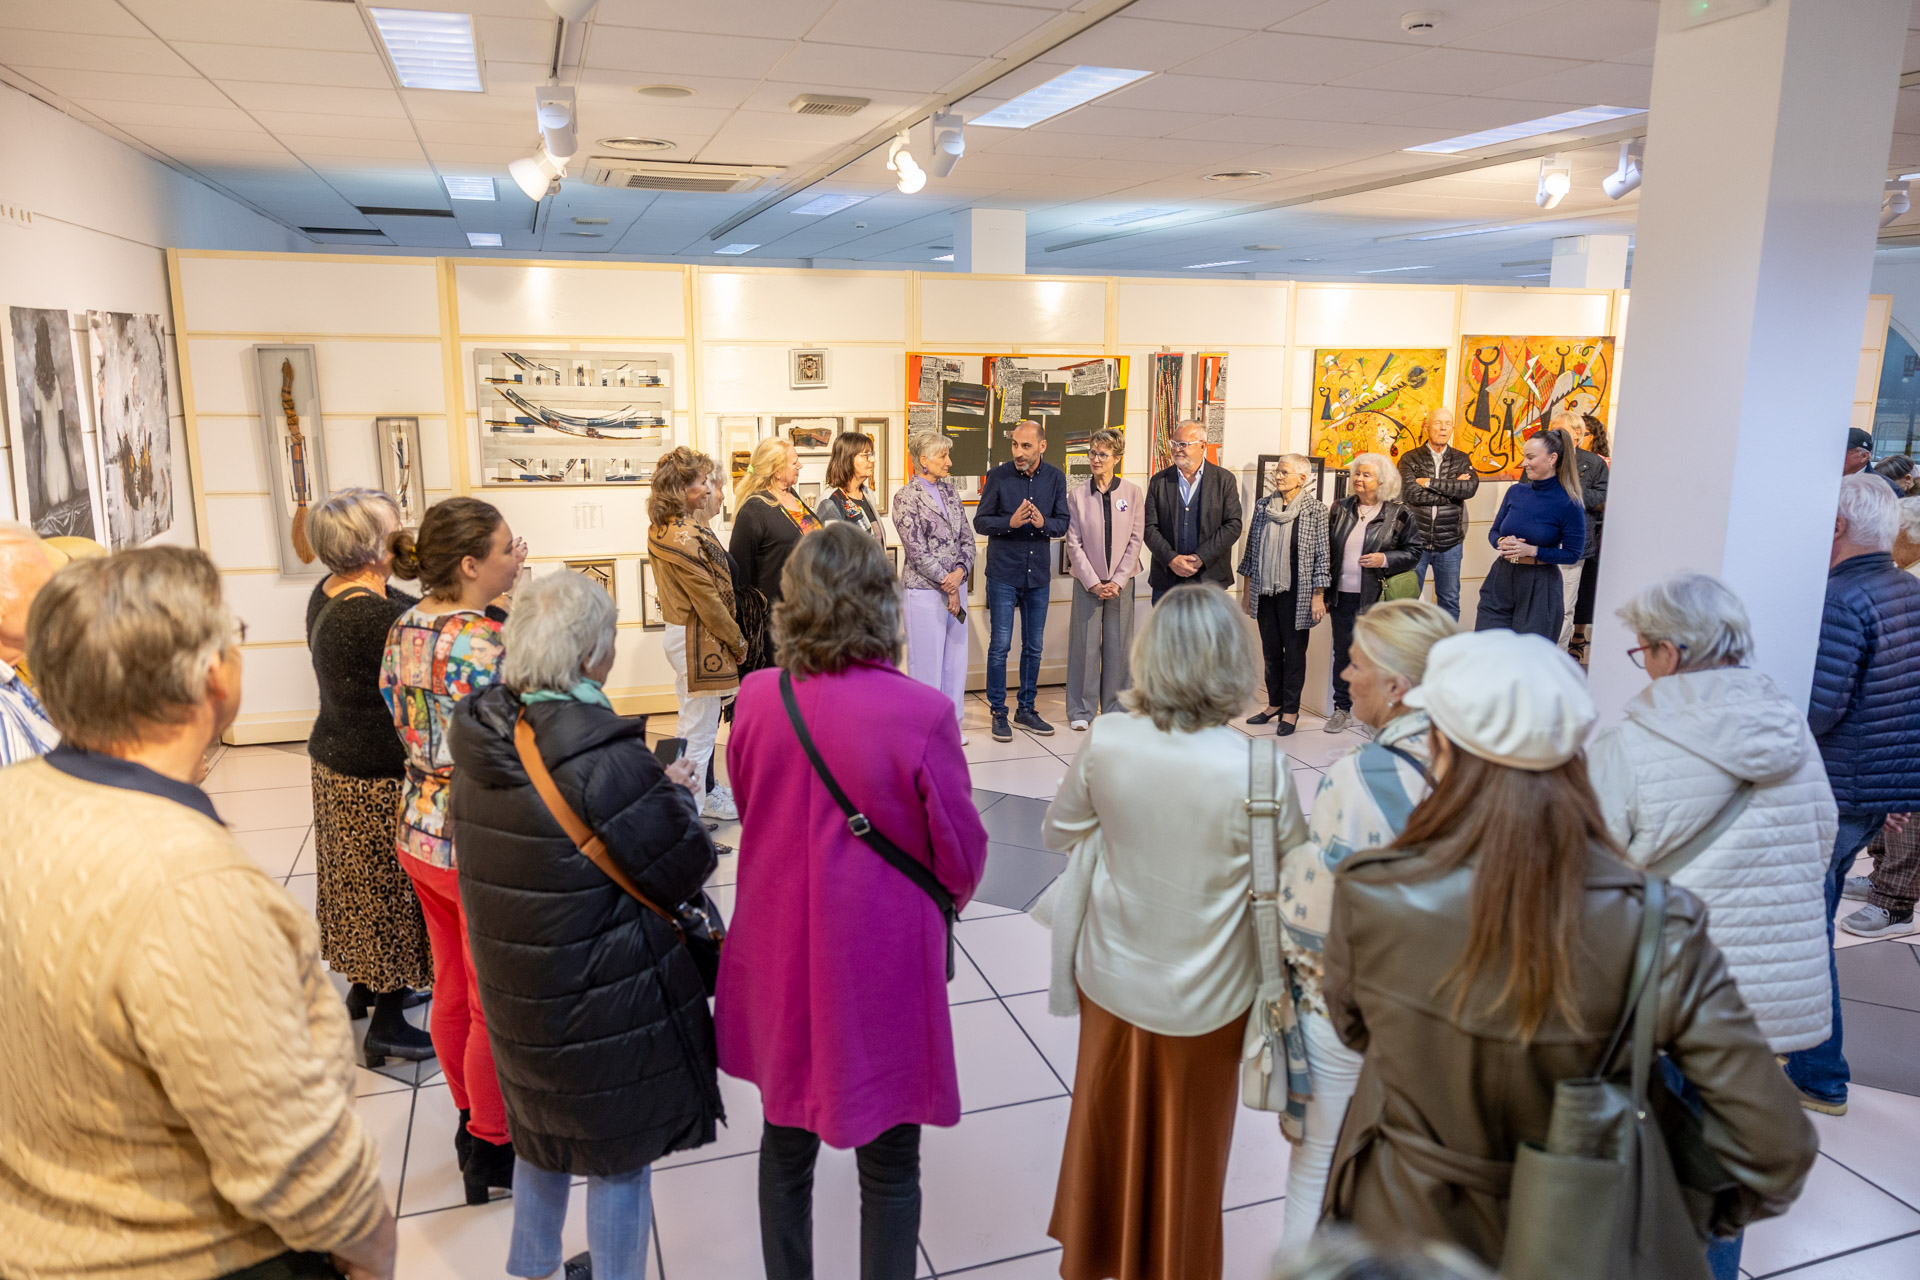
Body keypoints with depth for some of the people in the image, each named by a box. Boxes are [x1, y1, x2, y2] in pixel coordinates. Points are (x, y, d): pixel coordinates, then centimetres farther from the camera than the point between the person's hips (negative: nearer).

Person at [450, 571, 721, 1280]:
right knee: (619, 1157, 13)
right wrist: (674, 795, -3)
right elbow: (686, 866, -21)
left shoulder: (481, 740, -6)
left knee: (544, 1130, 29)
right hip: (606, 1000, -8)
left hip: (516, 991, 8)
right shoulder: (604, 756, -29)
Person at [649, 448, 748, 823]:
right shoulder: (684, 538, -24)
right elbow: (708, 600, -19)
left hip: (681, 631, 11)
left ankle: (706, 791, 37)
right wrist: (738, 642, -11)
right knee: (699, 726, -1)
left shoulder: (663, 528, 6)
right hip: (699, 639, -11)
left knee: (697, 719, 22)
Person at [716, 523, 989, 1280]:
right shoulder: (920, 713, -22)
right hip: (880, 964, -4)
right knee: (888, 1166, 16)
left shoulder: (756, 699, -10)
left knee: (786, 1142, 24)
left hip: (780, 954, 4)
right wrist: (943, 897, 11)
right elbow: (961, 856, -11)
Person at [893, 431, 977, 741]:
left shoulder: (950, 491, 12)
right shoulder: (906, 498, -8)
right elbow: (916, 550, -14)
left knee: (955, 658, 11)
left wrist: (960, 571, -10)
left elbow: (967, 537, 9)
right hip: (924, 591, -7)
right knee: (926, 660, 1)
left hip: (956, 587, 7)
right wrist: (947, 585, -13)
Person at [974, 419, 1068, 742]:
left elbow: (1063, 523, 4)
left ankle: (1026, 709, 22)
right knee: (1000, 645, -1)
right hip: (1003, 573, -3)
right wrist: (1010, 522, -22)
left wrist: (1043, 523, -18)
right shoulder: (997, 476, -6)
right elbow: (980, 522, -4)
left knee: (1034, 646, 10)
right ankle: (998, 712, 10)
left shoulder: (1055, 478, 2)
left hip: (1038, 573, 3)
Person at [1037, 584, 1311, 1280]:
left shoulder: (1105, 740, -20)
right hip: (1204, 994, -2)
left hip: (1111, 974, 3)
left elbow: (1058, 832, -3)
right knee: (1185, 1146, 23)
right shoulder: (1257, 768, -27)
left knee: (1108, 1120, 27)